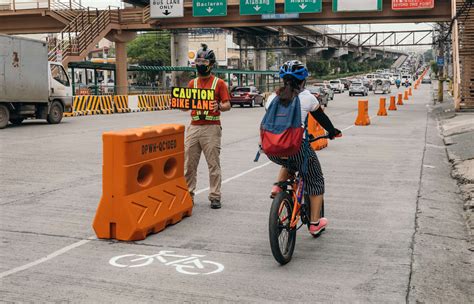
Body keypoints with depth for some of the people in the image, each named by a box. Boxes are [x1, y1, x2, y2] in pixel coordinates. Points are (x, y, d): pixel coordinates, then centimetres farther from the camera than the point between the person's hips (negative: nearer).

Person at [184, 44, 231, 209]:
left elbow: (227, 105, -2)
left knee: (213, 164, -2)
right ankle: (188, 195, 16)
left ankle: (215, 197, 4)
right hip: (194, 127, 5)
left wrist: (218, 106, -23)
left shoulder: (219, 83, 2)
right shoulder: (192, 83, 16)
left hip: (211, 127, -4)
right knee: (189, 164, 6)